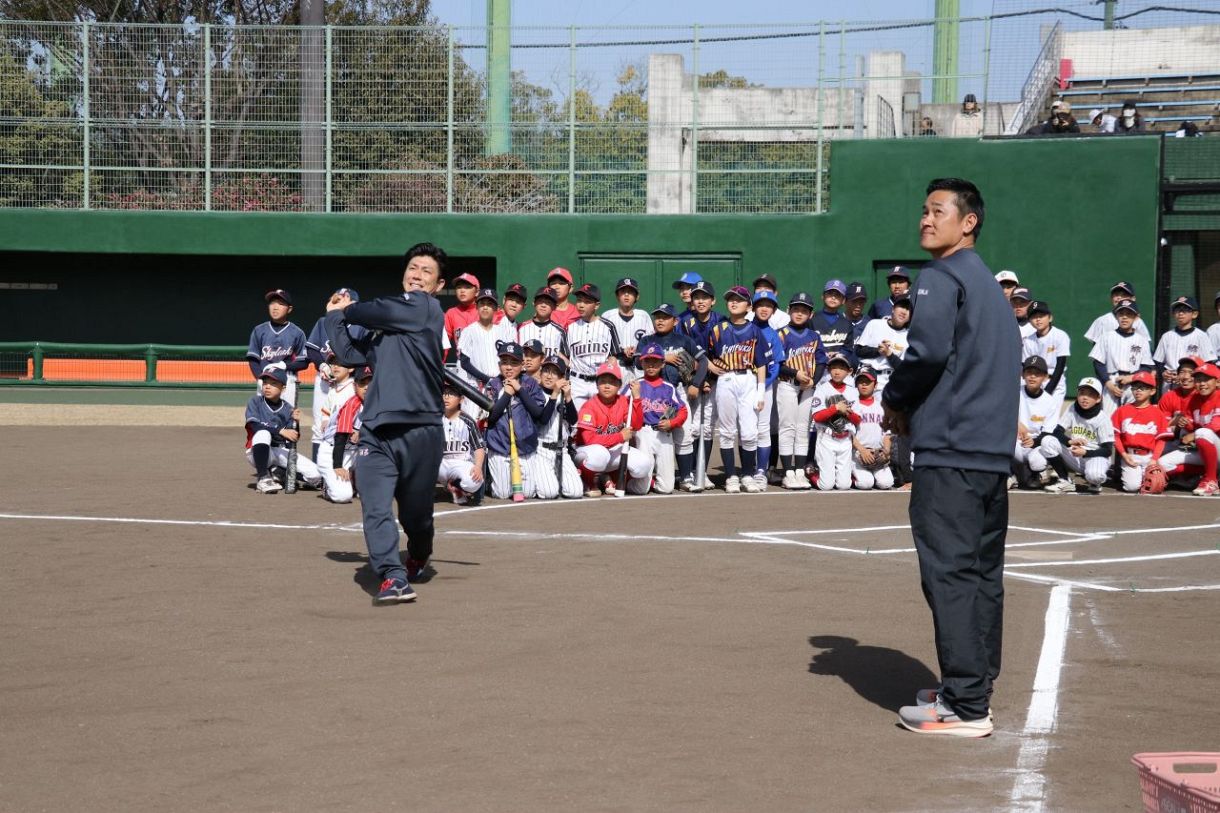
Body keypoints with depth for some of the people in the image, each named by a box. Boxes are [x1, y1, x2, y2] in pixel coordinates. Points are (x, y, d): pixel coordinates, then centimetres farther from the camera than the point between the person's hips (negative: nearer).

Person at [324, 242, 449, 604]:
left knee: (415, 512, 9)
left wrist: (347, 310, 17)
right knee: (375, 509, -12)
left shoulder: (425, 307, 0)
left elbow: (373, 311, -3)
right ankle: (394, 578, -16)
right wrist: (335, 317, 22)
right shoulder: (385, 326, 21)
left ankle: (419, 556, 38)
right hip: (375, 431, 5)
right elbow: (350, 355, 21)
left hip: (420, 430, -5)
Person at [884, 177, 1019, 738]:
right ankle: (975, 687, 22)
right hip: (994, 453, 10)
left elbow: (929, 350, -21)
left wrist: (894, 400, -3)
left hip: (949, 451, -10)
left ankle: (965, 707, -10)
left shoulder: (943, 276, -7)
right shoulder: (990, 284, 21)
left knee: (950, 572, -9)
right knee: (983, 573, 14)